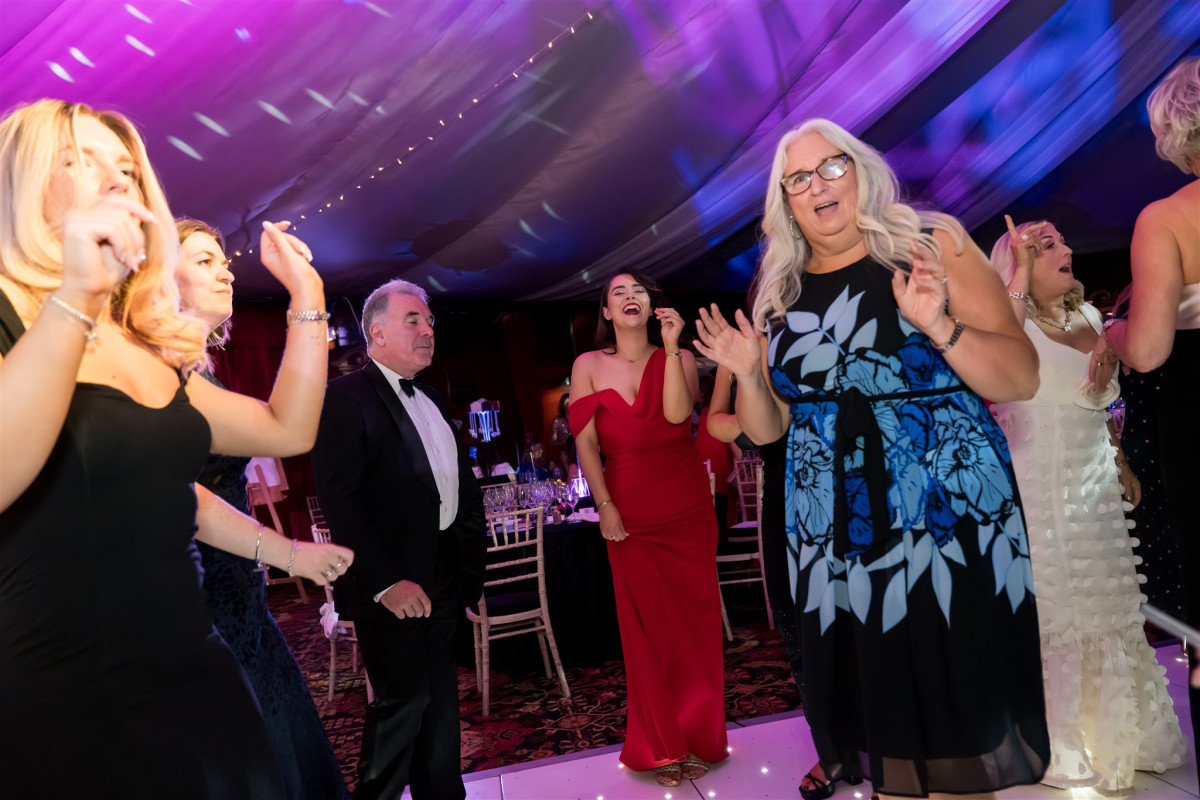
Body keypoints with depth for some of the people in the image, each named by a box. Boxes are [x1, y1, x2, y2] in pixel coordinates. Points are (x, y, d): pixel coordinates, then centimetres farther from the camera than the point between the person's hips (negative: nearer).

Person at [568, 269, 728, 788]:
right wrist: (605, 506, -8)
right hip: (630, 515, 0)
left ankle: (699, 737, 22)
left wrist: (670, 345, -18)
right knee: (645, 627, 6)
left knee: (694, 620, 5)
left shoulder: (679, 359, 4)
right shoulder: (589, 365, 4)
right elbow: (585, 441, -1)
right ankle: (661, 747, 20)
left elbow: (676, 413, -16)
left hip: (688, 510, 0)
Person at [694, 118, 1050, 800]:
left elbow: (1023, 381, -6)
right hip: (834, 538, 3)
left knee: (966, 688, 3)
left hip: (952, 518, -2)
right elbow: (766, 429, 12)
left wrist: (941, 328, -21)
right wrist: (747, 374, -5)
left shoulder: (933, 246, -1)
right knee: (865, 688, 10)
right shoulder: (779, 295, 8)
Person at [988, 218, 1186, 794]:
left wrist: (1121, 464, 17)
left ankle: (1116, 736, 30)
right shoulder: (1016, 323, -8)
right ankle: (1058, 750, 14)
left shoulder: (1088, 316, 13)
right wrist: (1021, 275, -23)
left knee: (1110, 611, 13)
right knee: (1052, 615, 0)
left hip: (1097, 486, 7)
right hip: (1041, 487, -7)